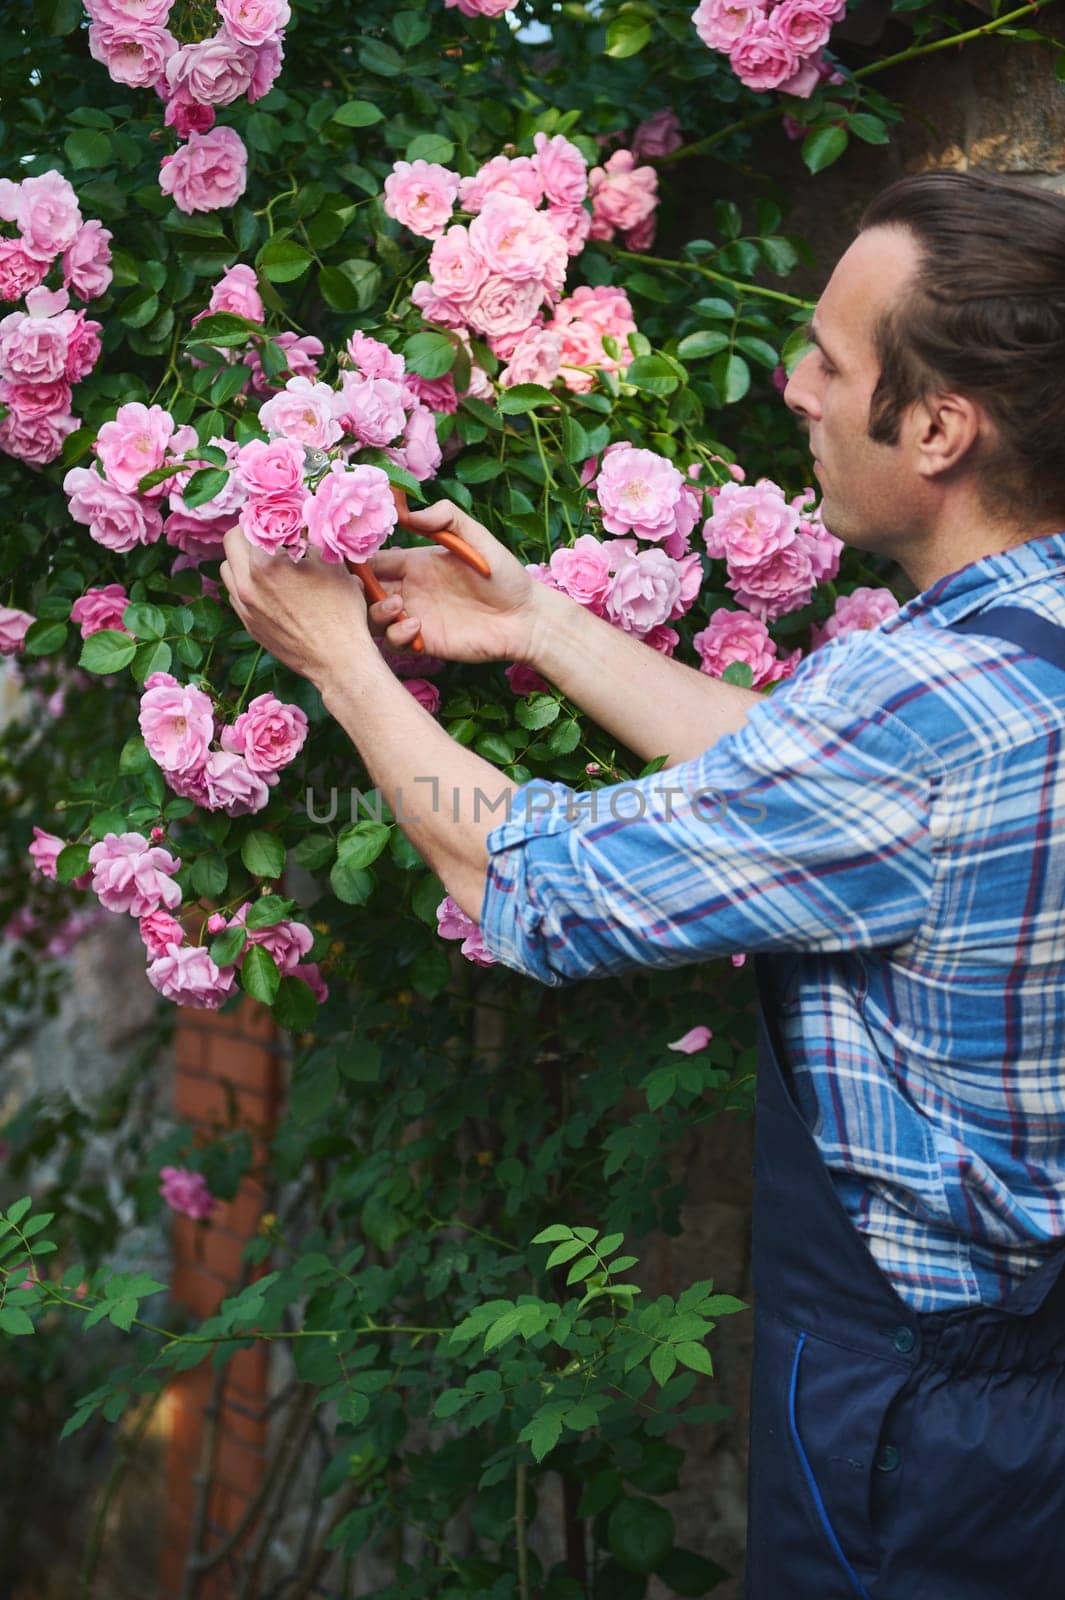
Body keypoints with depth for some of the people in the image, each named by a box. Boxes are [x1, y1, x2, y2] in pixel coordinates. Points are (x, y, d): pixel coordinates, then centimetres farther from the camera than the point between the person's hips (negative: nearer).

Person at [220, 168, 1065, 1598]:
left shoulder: (931, 700, -30)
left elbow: (532, 891, -19)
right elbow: (799, 770, 9)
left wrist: (339, 658, -4)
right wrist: (537, 624, 12)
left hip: (908, 1408, -8)